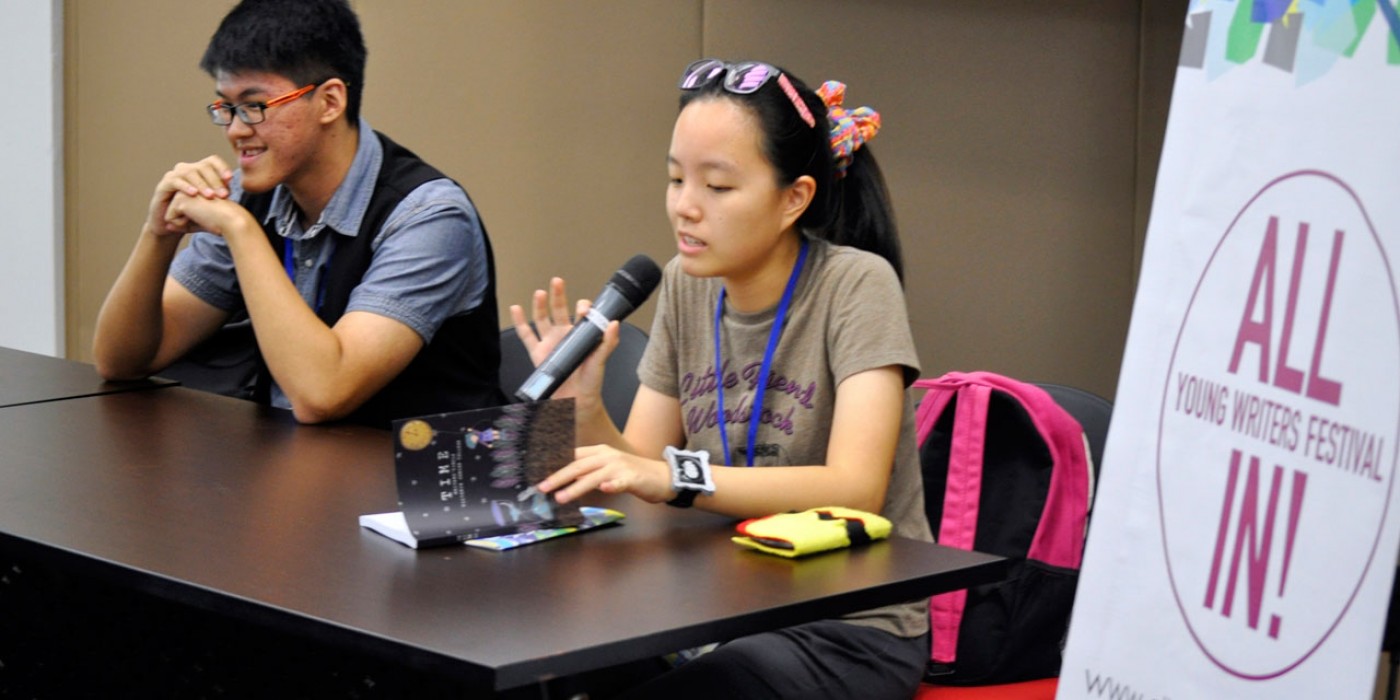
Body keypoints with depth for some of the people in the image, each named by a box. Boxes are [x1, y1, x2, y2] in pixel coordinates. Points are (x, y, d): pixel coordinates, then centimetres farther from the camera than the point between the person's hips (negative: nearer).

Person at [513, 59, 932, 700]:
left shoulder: (854, 285, -12)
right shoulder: (685, 286, 6)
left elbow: (854, 489, -24)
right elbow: (641, 473, 6)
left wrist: (674, 475, -35)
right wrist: (582, 407, -14)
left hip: (855, 628, -5)